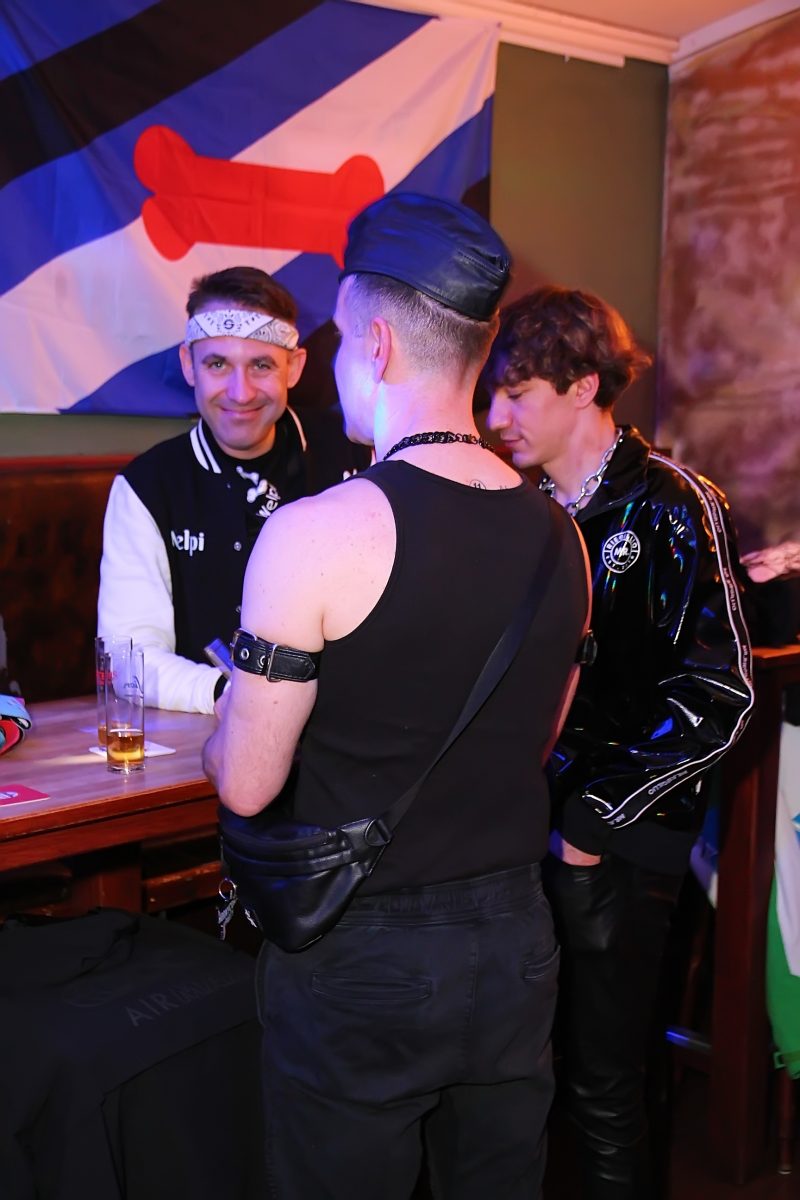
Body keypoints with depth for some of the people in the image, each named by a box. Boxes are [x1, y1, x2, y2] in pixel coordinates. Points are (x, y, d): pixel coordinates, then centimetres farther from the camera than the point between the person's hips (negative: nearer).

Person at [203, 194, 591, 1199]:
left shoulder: (317, 533, -21)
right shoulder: (558, 533, -2)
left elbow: (245, 784, -14)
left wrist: (230, 710, 8)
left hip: (361, 960, -5)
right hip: (514, 943, 6)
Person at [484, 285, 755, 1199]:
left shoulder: (669, 507, -10)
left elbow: (719, 698, -16)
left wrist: (596, 819, -14)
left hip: (615, 848, -5)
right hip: (527, 827, 6)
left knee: (602, 1086, 6)